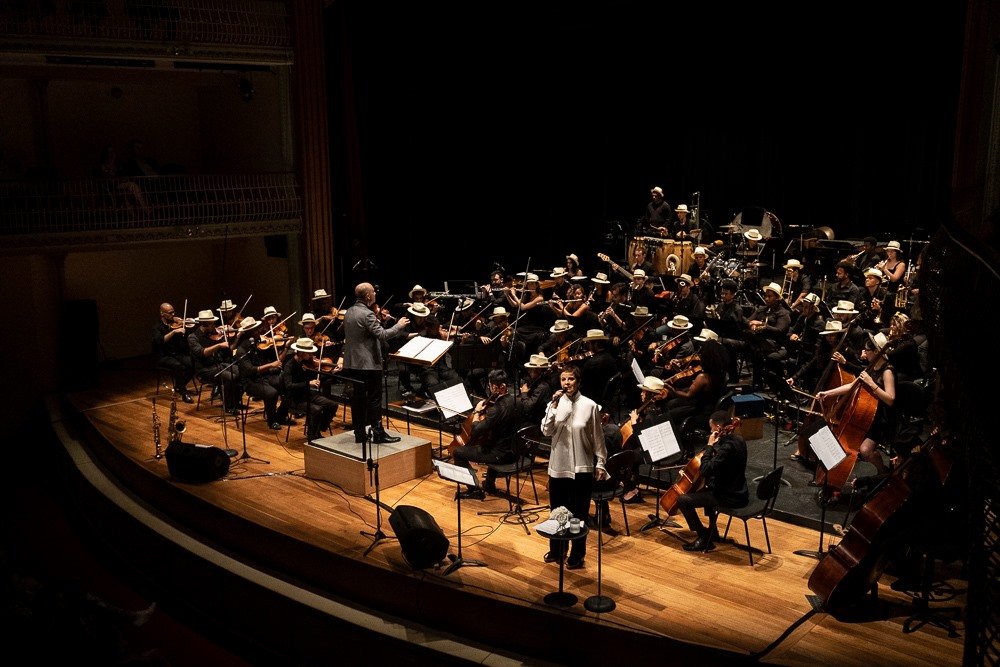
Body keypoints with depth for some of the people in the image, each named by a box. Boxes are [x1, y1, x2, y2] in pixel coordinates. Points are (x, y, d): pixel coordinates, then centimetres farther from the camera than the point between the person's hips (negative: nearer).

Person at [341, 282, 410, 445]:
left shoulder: (349, 312, 10)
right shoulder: (367, 314, -17)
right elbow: (382, 335, -21)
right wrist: (399, 326, -7)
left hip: (352, 363, 8)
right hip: (369, 364, -8)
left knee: (357, 399, 10)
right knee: (374, 399, -1)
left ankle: (359, 433, 14)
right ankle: (378, 433, 2)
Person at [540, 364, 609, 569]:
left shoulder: (590, 406, -7)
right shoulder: (555, 404, 0)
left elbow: (598, 438, -1)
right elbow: (546, 431, -12)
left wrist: (600, 464, -1)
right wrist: (554, 407, -19)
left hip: (582, 468, -3)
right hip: (557, 466, 3)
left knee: (579, 514, 5)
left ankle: (577, 555, 20)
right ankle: (556, 551, 33)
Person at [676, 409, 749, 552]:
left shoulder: (727, 447, -27)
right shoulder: (737, 439, 3)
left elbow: (705, 471, -28)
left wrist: (709, 446, -21)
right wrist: (714, 446, 5)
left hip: (730, 497, -10)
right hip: (738, 492, 10)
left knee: (682, 500, -8)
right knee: (707, 488, 38)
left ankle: (704, 538, 1)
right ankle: (712, 530, 41)